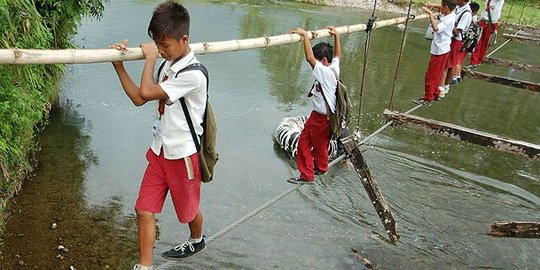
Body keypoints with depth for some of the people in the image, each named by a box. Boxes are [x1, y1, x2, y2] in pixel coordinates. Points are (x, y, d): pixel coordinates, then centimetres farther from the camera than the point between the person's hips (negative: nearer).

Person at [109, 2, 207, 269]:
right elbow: (138, 98, 5)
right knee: (144, 210, 5)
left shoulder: (193, 74, -24)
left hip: (183, 155, -7)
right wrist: (118, 64, -3)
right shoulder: (167, 65, 4)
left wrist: (149, 59, -11)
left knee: (188, 209, 18)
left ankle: (197, 241, 48)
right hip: (159, 152, 7)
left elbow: (146, 92, -26)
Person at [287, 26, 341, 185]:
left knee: (319, 146, 12)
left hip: (322, 118, -9)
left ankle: (321, 168, 34)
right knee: (303, 142, 15)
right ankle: (306, 174, 28)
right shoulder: (334, 68, -1)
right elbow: (337, 55, 19)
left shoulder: (325, 72, -27)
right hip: (317, 115, 9)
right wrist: (336, 36, 20)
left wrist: (305, 35, -37)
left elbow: (309, 58, -40)